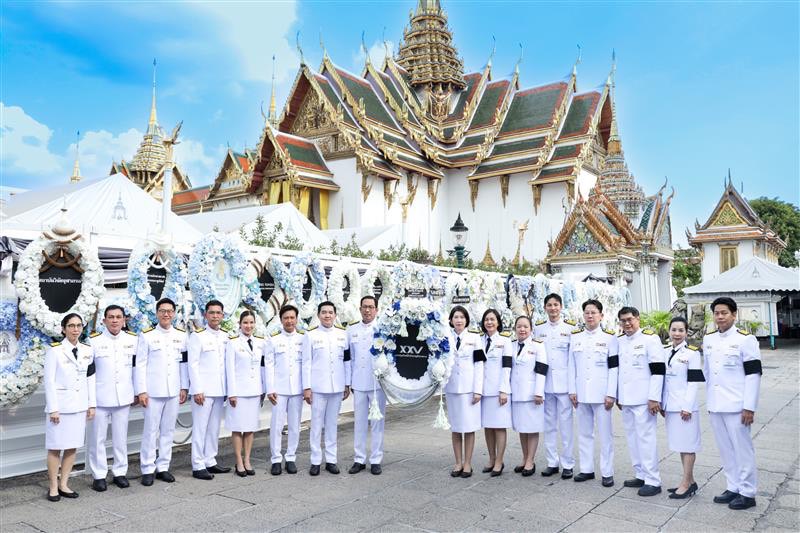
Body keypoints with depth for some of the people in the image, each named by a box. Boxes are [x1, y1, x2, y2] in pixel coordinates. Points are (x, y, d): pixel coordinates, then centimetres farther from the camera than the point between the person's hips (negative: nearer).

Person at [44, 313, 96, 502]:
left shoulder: (88, 350, 5)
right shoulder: (54, 350, -8)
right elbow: (49, 381, -9)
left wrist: (92, 404, 7)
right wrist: (53, 409, -12)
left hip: (79, 406, 4)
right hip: (60, 405, -4)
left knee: (72, 447, 8)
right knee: (56, 447, 2)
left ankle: (63, 484, 19)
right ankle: (53, 487, 13)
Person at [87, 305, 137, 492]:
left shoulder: (133, 339, 2)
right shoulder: (93, 341, -5)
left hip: (123, 397, 2)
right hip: (100, 397, -2)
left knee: (121, 437, 10)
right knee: (97, 438, 5)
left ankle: (120, 472, 23)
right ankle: (99, 475, 18)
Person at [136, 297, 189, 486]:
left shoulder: (181, 335, 8)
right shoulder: (147, 335, -2)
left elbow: (184, 362, 10)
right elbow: (140, 364, -4)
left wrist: (184, 387, 6)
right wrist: (141, 391, -9)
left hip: (174, 391, 3)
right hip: (153, 391, -3)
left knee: (168, 430, 10)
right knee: (151, 430, 1)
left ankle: (163, 467, 20)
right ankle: (147, 469, 12)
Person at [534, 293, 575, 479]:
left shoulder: (570, 328, 1)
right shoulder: (538, 329, 7)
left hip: (564, 382, -3)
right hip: (545, 382, 3)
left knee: (566, 423, -1)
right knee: (549, 424, 8)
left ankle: (567, 464, 9)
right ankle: (552, 462, 18)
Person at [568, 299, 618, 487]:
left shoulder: (609, 337, -2)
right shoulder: (575, 336, 8)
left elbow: (614, 367, -5)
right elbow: (571, 365, 9)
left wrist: (611, 394, -9)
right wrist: (572, 390, 4)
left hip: (601, 393, -3)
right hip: (581, 394, 4)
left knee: (605, 433, 2)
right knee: (584, 433, 11)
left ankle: (607, 472, 12)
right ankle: (586, 469, 21)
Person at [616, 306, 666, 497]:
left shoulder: (650, 338, -9)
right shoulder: (619, 341, 11)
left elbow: (658, 370, -13)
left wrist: (654, 398, -16)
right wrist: (618, 395, 17)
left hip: (643, 399, -7)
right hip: (626, 399, 7)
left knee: (645, 438, -5)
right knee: (632, 438, 12)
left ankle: (653, 481, 3)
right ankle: (641, 475, 23)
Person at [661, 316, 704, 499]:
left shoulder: (692, 353, -8)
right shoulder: (664, 351, 8)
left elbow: (693, 382, -11)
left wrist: (687, 407, -15)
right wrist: (661, 403, 11)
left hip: (685, 406, -6)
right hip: (670, 406, 6)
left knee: (687, 443, 1)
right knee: (679, 443, 13)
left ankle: (686, 484, 7)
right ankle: (690, 481, 24)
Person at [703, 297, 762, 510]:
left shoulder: (745, 339, -8)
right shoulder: (708, 340, 9)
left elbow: (753, 374, -10)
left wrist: (749, 407, -13)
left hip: (736, 406, -6)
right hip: (715, 405, 6)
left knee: (742, 449, 3)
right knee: (725, 449, 13)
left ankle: (747, 492, 15)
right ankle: (733, 488, 25)